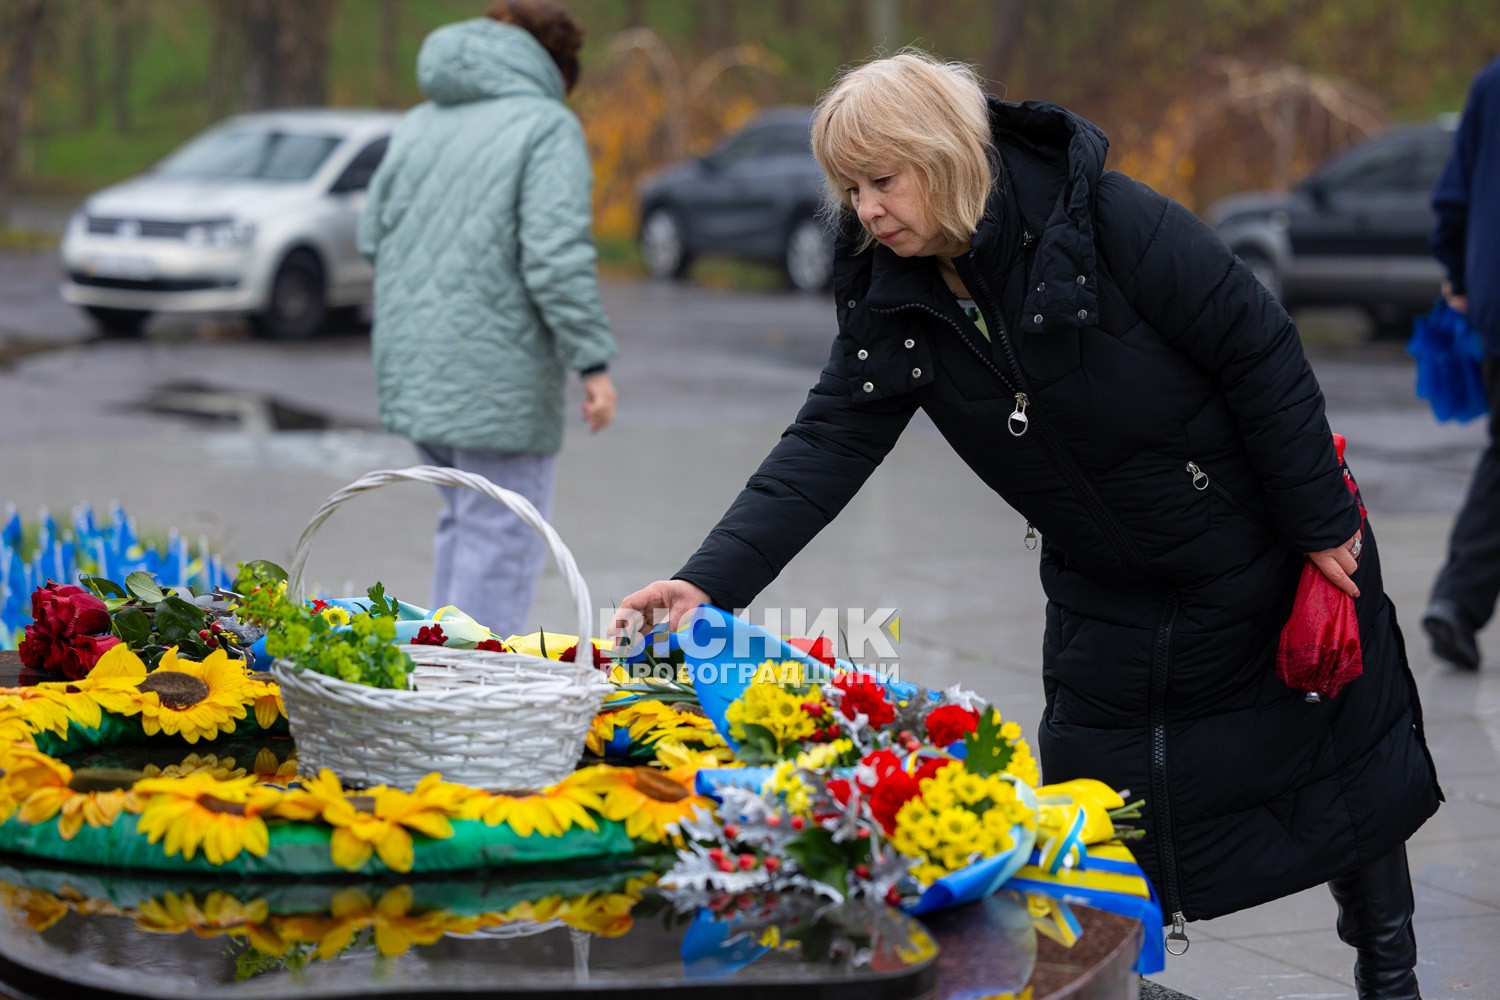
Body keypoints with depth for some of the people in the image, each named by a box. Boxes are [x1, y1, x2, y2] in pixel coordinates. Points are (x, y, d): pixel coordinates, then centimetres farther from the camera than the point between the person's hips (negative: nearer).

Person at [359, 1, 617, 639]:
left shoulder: (419, 124, 11)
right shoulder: (547, 127, -9)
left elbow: (373, 235, 12)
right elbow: (557, 255, -18)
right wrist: (594, 364, -14)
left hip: (414, 364, 7)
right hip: (496, 369, -7)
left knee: (466, 518, 20)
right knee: (502, 536, 1)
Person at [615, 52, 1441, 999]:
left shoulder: (1106, 219, -26)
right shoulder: (892, 305, -10)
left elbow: (1259, 350, -21)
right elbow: (826, 448, -15)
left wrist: (1321, 521, -16)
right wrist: (709, 581, -28)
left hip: (1267, 558, -4)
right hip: (1109, 594, 4)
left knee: (1343, 763, 12)